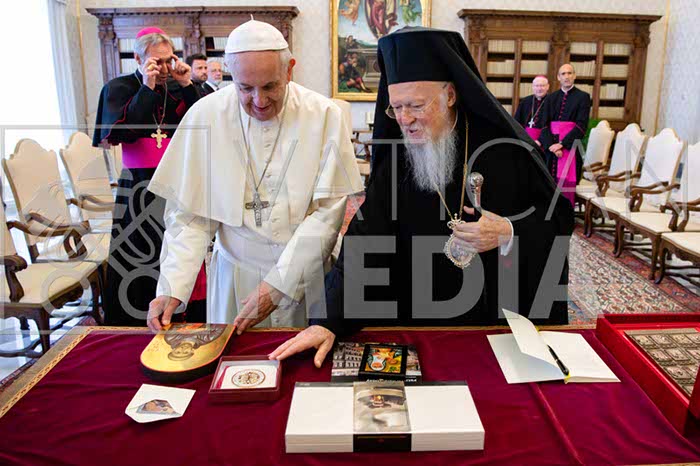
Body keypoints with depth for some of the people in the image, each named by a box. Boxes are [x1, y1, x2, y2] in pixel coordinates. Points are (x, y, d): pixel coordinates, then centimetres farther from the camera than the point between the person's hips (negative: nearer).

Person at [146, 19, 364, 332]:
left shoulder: (324, 115, -11)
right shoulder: (204, 116, -8)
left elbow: (328, 211, -14)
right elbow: (191, 216, -6)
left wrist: (277, 285, -19)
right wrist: (172, 288, -17)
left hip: (306, 276, 0)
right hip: (235, 276, 1)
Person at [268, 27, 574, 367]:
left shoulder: (506, 148, -12)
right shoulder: (395, 160, -8)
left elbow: (560, 218, -4)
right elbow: (364, 246, -15)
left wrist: (509, 234, -23)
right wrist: (328, 322, -26)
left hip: (507, 322, -1)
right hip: (424, 325, 1)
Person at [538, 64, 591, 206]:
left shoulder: (583, 97, 2)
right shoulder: (551, 98, 13)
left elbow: (581, 126, -7)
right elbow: (545, 124, 4)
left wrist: (562, 144, -14)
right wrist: (551, 146, -12)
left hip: (570, 148, -3)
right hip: (551, 147, 4)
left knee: (566, 188, -6)